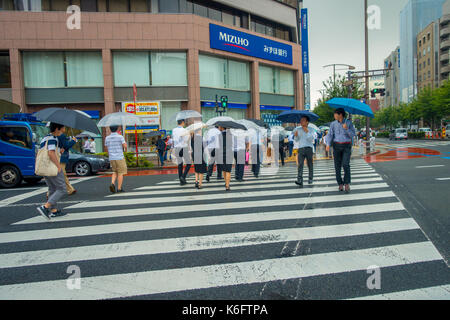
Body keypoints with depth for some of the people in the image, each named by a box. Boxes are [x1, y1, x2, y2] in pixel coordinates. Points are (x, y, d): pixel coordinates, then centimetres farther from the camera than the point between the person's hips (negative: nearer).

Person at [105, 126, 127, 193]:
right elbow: (125, 146, -14)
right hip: (120, 158, -4)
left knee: (115, 172, 19)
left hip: (111, 158, 4)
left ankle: (112, 184, -4)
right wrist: (125, 149, 9)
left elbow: (106, 149, 13)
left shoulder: (107, 138, 5)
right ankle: (119, 188, 5)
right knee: (121, 173, 5)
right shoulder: (120, 137, -8)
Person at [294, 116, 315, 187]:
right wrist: (296, 136, -3)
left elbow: (311, 139, -9)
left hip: (308, 148, -1)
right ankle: (300, 181, -20)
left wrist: (307, 132, -18)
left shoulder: (310, 130, 4)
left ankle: (310, 179, 21)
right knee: (300, 164, -12)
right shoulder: (298, 129, 13)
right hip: (301, 148, 1)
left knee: (310, 165, 6)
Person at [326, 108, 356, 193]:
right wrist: (328, 145, -22)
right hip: (336, 146, 2)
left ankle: (347, 184, -9)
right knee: (337, 166, -1)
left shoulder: (349, 123, -2)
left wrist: (346, 129, -24)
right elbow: (330, 135, -5)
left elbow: (352, 135, -6)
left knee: (346, 164, -17)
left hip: (346, 146, -2)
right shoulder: (333, 124, 3)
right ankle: (340, 184, 11)